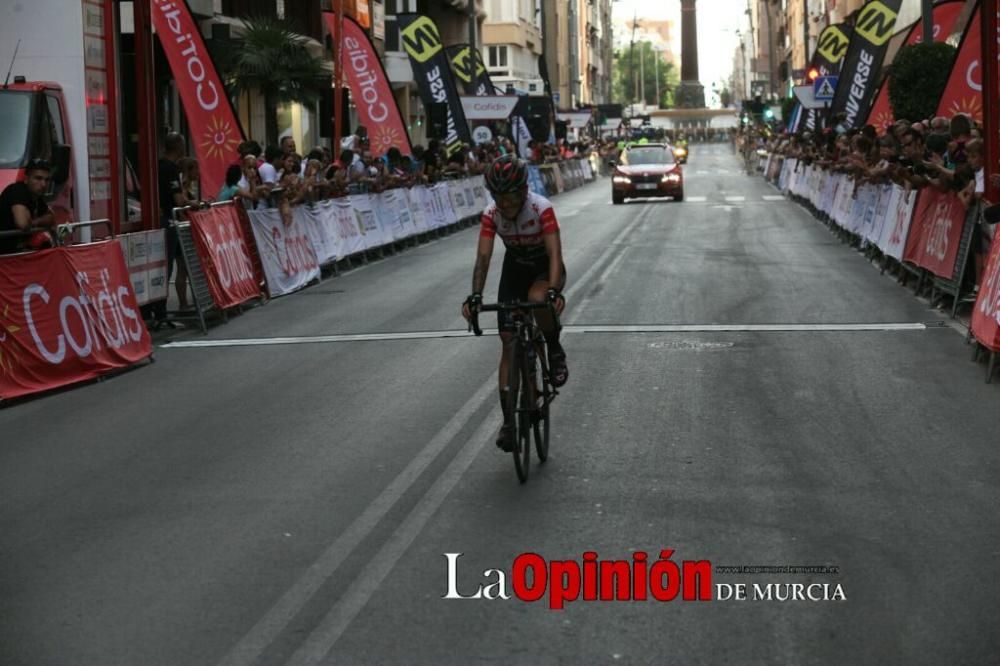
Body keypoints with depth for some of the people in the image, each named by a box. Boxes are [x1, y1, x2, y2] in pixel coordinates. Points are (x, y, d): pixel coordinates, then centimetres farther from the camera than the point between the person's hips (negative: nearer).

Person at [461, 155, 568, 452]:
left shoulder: (541, 209, -29)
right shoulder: (491, 214, -19)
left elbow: (555, 253, -35)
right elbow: (483, 257, -24)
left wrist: (554, 291, -50)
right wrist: (475, 296, -38)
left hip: (545, 269, -3)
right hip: (515, 269, 3)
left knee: (537, 299, -39)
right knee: (509, 343, -6)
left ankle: (555, 351, -9)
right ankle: (509, 418, -2)